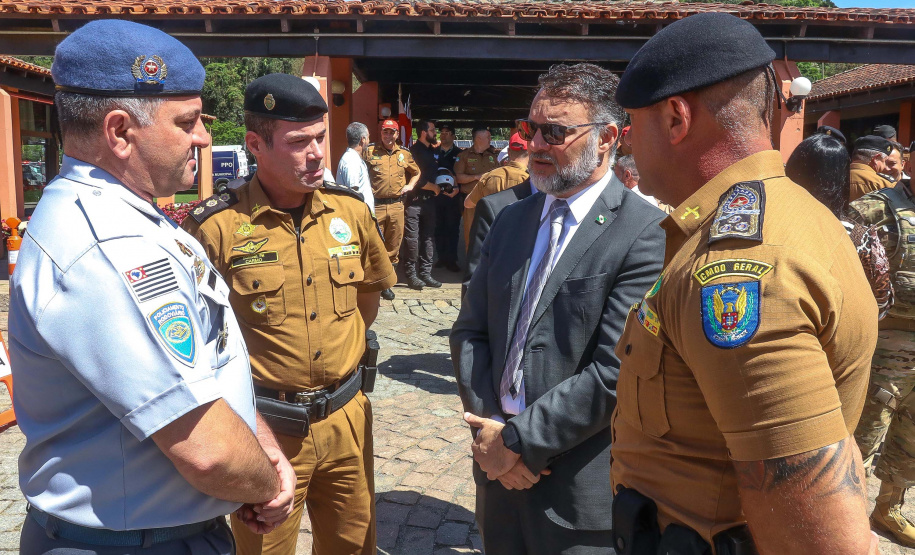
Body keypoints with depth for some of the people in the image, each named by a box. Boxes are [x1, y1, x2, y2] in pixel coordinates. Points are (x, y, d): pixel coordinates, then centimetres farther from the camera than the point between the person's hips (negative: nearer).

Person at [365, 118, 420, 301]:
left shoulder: (405, 154, 12)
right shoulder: (369, 152, 3)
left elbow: (416, 173, 27)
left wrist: (410, 185, 11)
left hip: (397, 205, 4)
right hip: (375, 205, -3)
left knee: (393, 246, 8)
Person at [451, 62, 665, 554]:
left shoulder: (646, 235, -15)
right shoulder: (510, 221, 6)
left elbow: (616, 373, -21)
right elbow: (470, 331, 6)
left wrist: (517, 440, -14)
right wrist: (489, 427, -6)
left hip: (580, 490, -5)